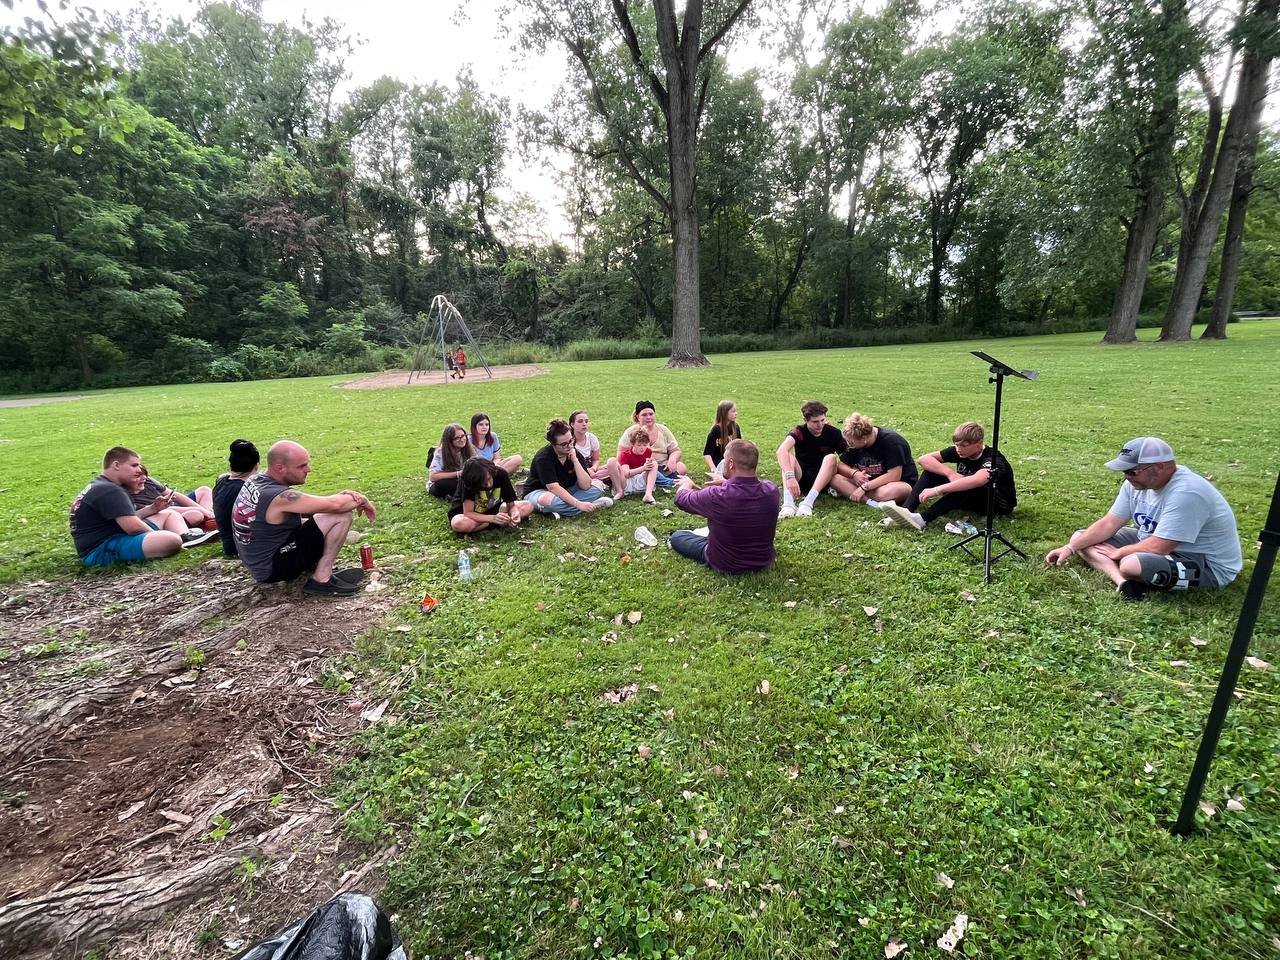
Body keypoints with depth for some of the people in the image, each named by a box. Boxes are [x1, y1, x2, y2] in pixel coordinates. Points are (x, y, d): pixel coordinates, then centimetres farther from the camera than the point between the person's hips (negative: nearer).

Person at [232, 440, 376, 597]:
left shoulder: (256, 480, 0)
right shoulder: (279, 497, -28)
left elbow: (303, 509, 5)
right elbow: (334, 505, -27)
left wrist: (342, 496, -11)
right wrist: (362, 500, -7)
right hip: (271, 570, -9)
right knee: (343, 514, -18)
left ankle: (311, 567, 6)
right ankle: (321, 581, -11)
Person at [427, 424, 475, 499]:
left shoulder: (470, 449, -9)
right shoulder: (440, 452, -19)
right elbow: (432, 477, -25)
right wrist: (457, 474, -31)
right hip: (437, 485, -3)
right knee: (443, 484, -38)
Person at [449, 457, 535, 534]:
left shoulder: (501, 474, -23)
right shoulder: (467, 481, -31)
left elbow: (511, 504, -16)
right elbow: (468, 513, -32)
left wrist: (515, 513, -39)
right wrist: (493, 518, -45)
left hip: (491, 510, 3)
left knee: (528, 506, -13)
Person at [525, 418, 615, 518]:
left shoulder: (575, 454, -7)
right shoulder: (543, 457, -23)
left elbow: (585, 486, -15)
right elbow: (553, 487, -32)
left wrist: (575, 460, -24)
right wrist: (578, 504, -39)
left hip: (564, 493, 5)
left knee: (595, 490, -11)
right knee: (547, 500, -41)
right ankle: (593, 505, -26)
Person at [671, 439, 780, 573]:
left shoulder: (716, 496, -33)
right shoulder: (771, 490, -20)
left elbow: (681, 499, -12)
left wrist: (686, 484, 9)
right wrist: (725, 482, 20)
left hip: (725, 566, -4)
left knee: (676, 537, 15)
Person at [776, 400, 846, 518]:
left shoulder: (833, 433, -5)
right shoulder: (800, 432, -12)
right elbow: (781, 451, -32)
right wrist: (790, 476, -47)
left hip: (822, 480, 1)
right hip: (801, 478, 0)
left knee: (831, 458, -26)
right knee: (788, 457, -26)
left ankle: (808, 502, -42)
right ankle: (788, 503, -47)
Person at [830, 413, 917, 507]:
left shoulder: (892, 441, -21)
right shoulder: (854, 442, -2)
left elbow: (894, 476, -25)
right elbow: (841, 466, 2)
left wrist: (864, 487, -27)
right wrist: (854, 473, -21)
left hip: (901, 482, -6)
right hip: (870, 481, 6)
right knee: (835, 479, -18)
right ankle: (872, 503, -32)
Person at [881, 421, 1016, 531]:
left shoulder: (993, 458, -27)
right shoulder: (959, 451, -8)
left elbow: (978, 480, -49)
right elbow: (924, 459, -15)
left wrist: (936, 490, -52)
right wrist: (950, 473, -30)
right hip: (967, 497, 6)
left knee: (970, 485, -39)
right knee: (932, 469, -14)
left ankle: (922, 519, -47)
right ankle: (906, 511, -35)